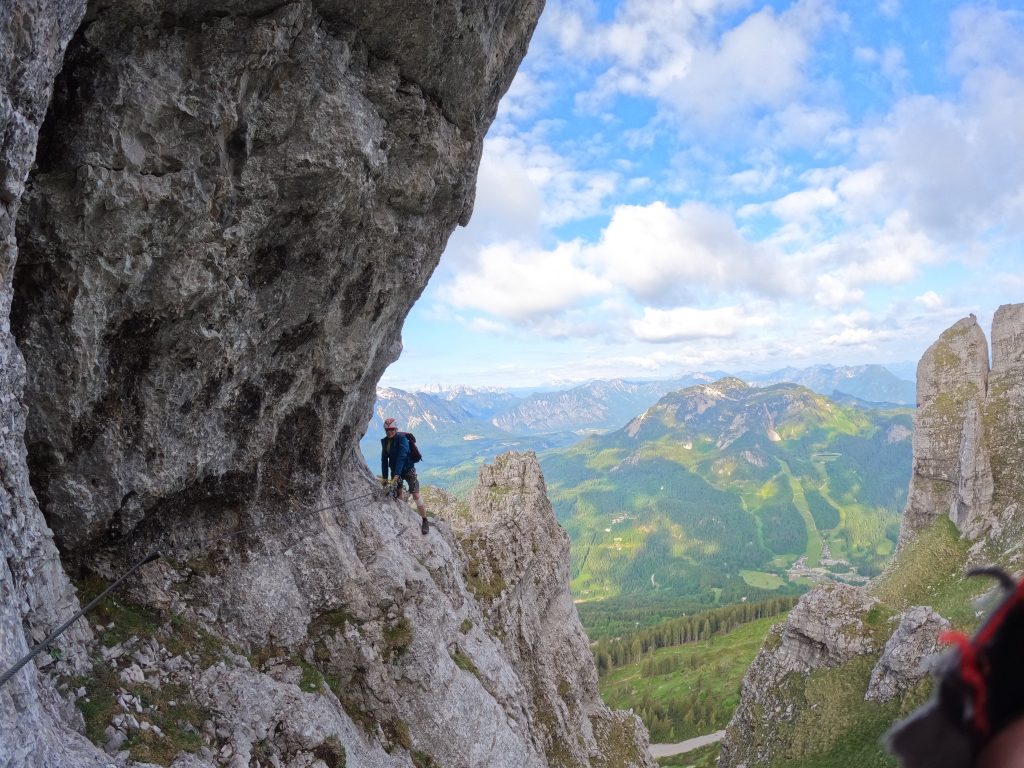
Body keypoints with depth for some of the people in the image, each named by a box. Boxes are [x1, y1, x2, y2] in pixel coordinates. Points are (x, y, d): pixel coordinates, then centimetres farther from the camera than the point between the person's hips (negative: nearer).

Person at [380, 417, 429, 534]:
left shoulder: (402, 439, -21)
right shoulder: (384, 441, -2)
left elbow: (401, 457, -30)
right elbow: (384, 459, -1)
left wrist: (397, 474, -37)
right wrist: (384, 476, -7)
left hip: (408, 469, -6)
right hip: (395, 471, 6)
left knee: (416, 495, -10)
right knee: (398, 494, 5)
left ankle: (425, 522, -4)